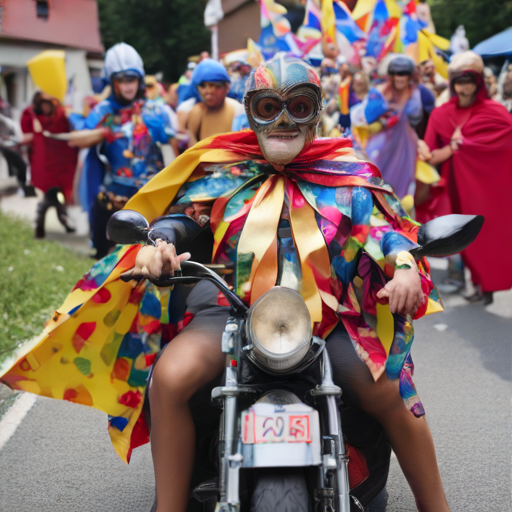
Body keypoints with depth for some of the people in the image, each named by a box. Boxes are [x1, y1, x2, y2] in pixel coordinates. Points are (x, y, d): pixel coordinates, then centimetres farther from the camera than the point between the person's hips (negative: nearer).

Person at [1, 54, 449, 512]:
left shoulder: (348, 174, 10)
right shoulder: (223, 171, 11)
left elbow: (386, 227, 4)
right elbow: (179, 216, 6)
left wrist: (404, 267, -18)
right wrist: (157, 246, -19)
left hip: (331, 315, 0)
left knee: (391, 397, -17)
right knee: (170, 378, -26)